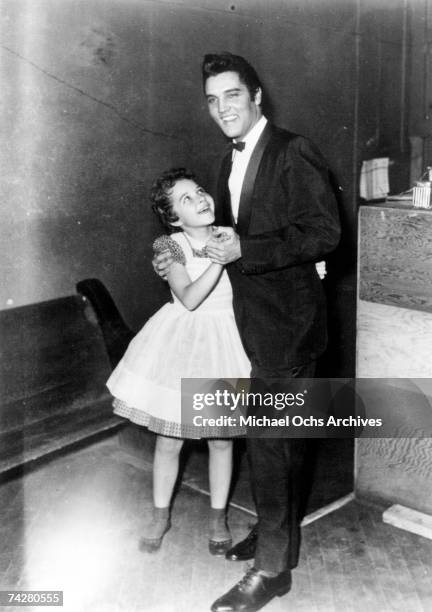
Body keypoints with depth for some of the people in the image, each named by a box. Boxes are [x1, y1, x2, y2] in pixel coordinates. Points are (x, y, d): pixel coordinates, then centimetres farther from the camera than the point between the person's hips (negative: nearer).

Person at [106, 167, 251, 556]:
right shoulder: (170, 247, -12)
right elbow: (189, 298, -24)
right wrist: (219, 259, -29)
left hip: (224, 341, 2)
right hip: (181, 342, -2)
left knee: (222, 437, 12)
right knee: (169, 439, 9)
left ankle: (218, 516, 31)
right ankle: (161, 514, 31)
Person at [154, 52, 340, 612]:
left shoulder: (293, 153, -13)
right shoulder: (229, 164, 13)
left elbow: (324, 234, -19)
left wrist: (245, 249, -25)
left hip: (286, 321, -8)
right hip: (252, 320, 8)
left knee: (270, 440, -5)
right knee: (280, 437, 19)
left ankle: (272, 566, 8)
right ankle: (276, 531, 35)